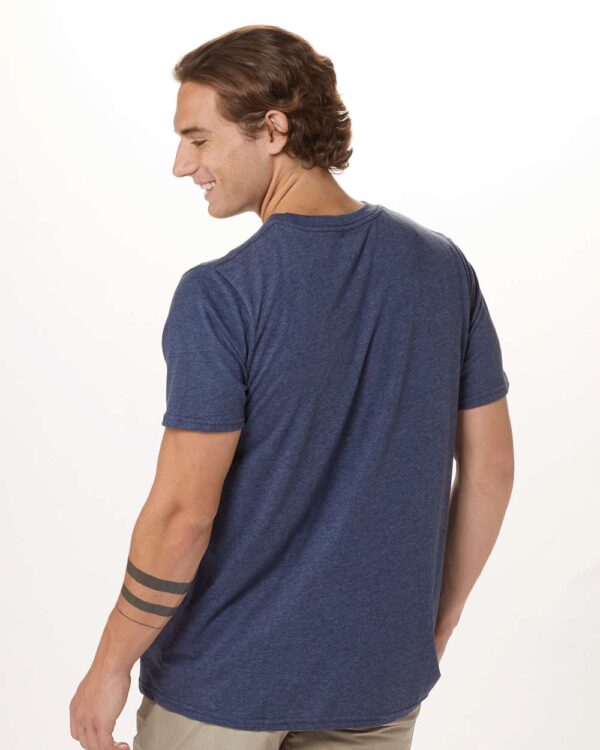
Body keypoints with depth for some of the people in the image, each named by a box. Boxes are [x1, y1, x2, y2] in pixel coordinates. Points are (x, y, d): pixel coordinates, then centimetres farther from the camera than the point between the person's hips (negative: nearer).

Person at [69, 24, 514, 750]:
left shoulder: (220, 295, -20)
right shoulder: (444, 266, -4)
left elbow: (182, 513, -20)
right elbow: (489, 466, 1)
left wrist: (109, 666, -6)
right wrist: (437, 624, 13)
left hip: (225, 676, -4)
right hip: (378, 677, 4)